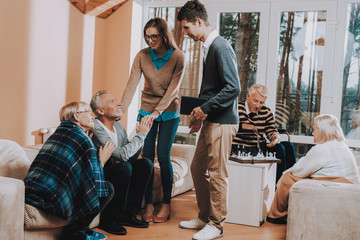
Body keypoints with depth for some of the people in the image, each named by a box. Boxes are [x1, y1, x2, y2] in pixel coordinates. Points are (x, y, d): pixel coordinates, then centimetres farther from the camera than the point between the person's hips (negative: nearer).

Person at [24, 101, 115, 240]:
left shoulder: (57, 133, 19)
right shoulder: (84, 140, -4)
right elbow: (96, 185, -4)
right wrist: (101, 161, 11)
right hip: (53, 202, -8)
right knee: (108, 189, 4)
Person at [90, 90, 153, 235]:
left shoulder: (118, 127, 3)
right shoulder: (95, 130, -24)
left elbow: (132, 157, 8)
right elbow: (123, 154, -31)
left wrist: (142, 133, -6)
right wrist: (141, 135, -18)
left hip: (115, 172, 8)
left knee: (145, 163, -7)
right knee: (124, 167, -31)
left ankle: (128, 214, -1)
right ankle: (108, 220, -16)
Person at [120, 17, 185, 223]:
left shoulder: (178, 57, -13)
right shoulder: (142, 56, -7)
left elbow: (172, 89, -17)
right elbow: (132, 84, -12)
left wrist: (157, 112, -25)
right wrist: (120, 110, -21)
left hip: (169, 112, -2)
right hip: (147, 110, 3)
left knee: (163, 156, -4)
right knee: (147, 156, 1)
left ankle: (166, 204, 9)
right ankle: (149, 204, 11)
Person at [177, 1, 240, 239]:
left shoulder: (221, 47, -15)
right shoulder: (209, 47, 15)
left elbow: (233, 88, -22)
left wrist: (205, 109, -17)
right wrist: (200, 115, 18)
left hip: (222, 122, -10)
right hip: (210, 121, 10)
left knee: (216, 174, -1)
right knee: (198, 168, 15)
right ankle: (205, 217, 28)